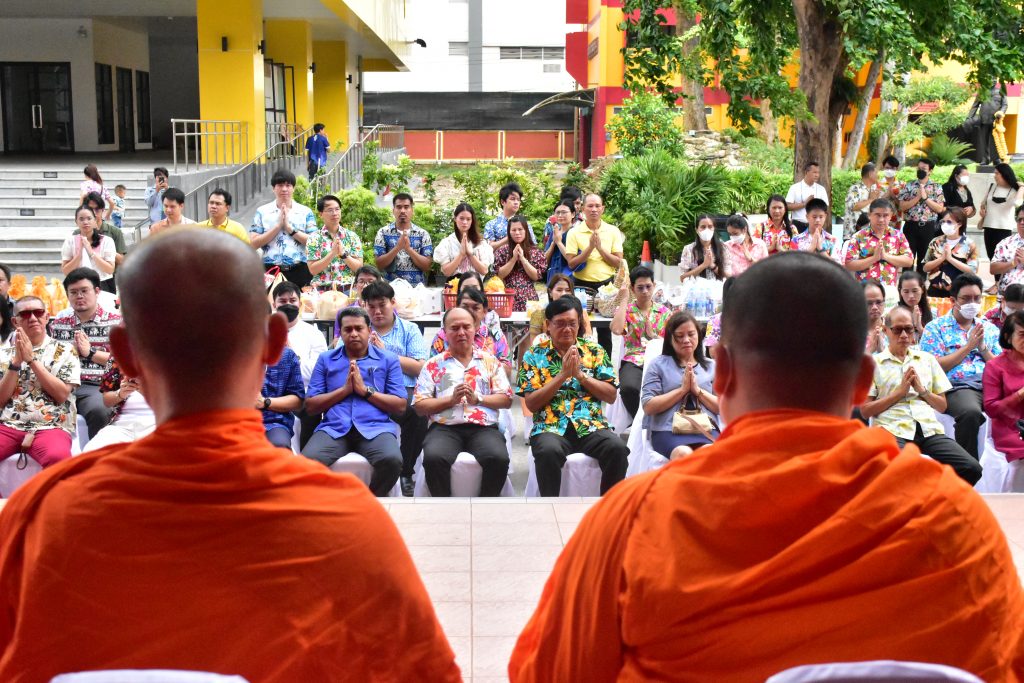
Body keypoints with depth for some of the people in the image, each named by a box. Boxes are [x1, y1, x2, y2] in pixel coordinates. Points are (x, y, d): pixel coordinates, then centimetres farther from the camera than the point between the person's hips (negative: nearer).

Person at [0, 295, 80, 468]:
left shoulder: (65, 351, 8)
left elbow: (62, 394, -4)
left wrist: (31, 359, -7)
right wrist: (16, 361, -5)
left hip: (50, 427, -2)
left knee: (58, 457, -35)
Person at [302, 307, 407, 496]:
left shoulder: (388, 359, 14)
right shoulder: (326, 359, 17)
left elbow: (400, 405, 6)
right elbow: (310, 405, 11)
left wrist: (365, 390, -3)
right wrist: (345, 389, -1)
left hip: (375, 428, 0)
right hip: (334, 428, 1)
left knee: (392, 460, -34)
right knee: (307, 461, -32)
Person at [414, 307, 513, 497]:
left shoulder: (490, 361, 19)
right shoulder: (433, 364, 15)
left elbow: (506, 399, 12)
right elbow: (420, 405, 8)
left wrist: (478, 399, -5)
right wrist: (451, 399, -7)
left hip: (484, 427, 1)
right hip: (444, 427, -1)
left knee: (499, 459, -33)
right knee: (433, 458, -35)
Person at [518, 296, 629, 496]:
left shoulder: (595, 352, 14)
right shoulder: (534, 355, 9)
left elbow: (611, 395, 7)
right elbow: (531, 404, 0)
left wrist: (580, 374, -5)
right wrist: (562, 375, -8)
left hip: (591, 426, 2)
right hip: (550, 427, -2)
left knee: (617, 448, -29)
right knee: (548, 451, -36)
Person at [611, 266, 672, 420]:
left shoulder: (665, 312, 18)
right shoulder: (624, 309, 13)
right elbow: (616, 330, -10)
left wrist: (653, 335, -4)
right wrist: (624, 300, -2)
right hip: (633, 361, -1)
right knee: (629, 388, -36)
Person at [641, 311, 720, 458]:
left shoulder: (711, 366, 20)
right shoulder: (659, 364, 13)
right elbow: (648, 407, 2)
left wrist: (697, 390, -1)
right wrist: (683, 389, -2)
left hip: (706, 429, 2)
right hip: (669, 430, -2)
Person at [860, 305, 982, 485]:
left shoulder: (927, 359, 23)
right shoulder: (874, 362, 11)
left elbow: (942, 406, 21)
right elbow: (865, 411, 4)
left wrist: (922, 389, 3)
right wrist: (899, 392, -2)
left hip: (929, 429, 4)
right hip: (893, 431, -4)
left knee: (972, 469, -21)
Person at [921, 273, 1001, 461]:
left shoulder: (990, 329, 23)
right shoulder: (935, 327, 10)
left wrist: (982, 347, 1)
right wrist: (969, 346, -1)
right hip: (957, 388, -4)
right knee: (971, 412, -38)